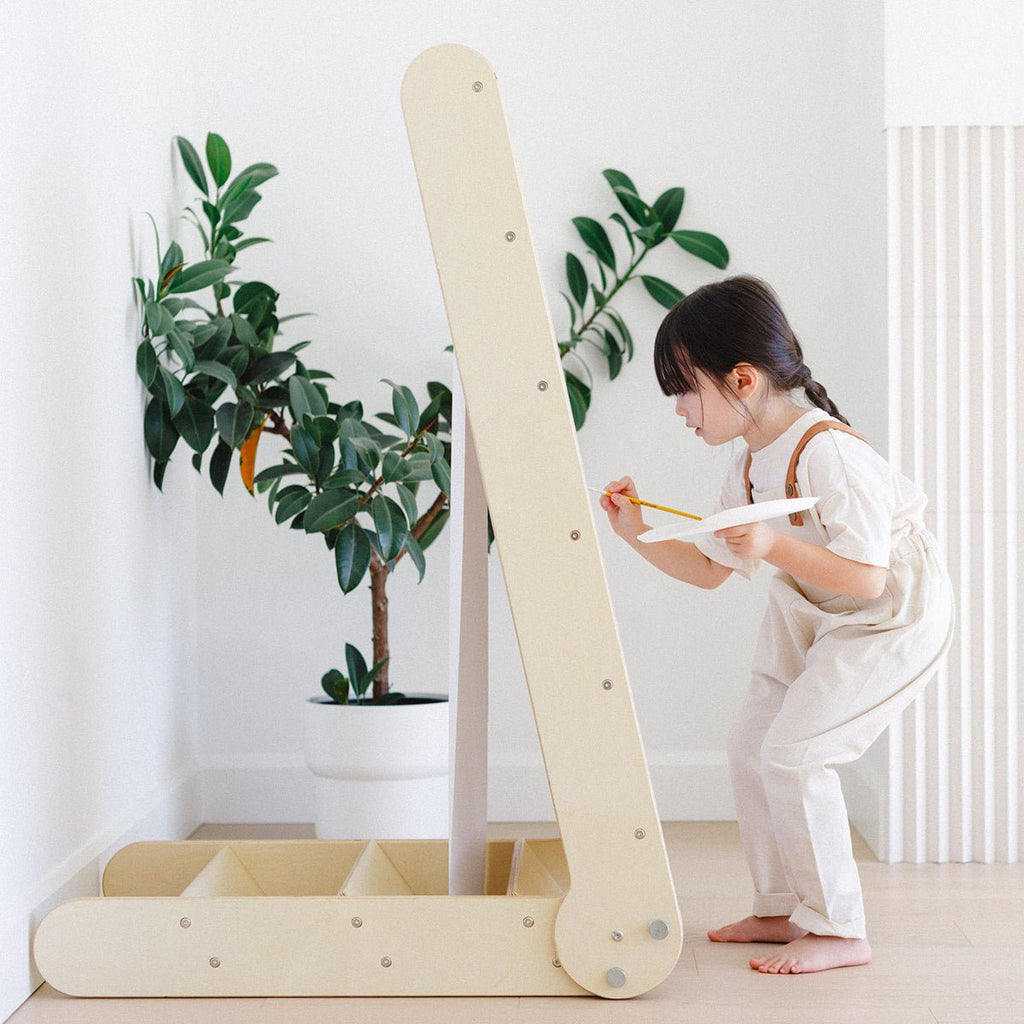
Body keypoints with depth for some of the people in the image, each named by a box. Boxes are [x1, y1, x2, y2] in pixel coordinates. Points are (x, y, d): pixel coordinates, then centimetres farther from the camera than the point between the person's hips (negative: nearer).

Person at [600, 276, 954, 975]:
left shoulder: (827, 453, -29)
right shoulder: (749, 465, -1)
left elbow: (866, 576, -30)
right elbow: (710, 569, 8)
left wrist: (777, 546, -37)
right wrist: (639, 534, -2)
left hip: (894, 617, -9)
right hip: (811, 615, 10)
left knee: (793, 754, -16)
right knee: (751, 746, 8)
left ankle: (840, 931, -3)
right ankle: (780, 910, 21)